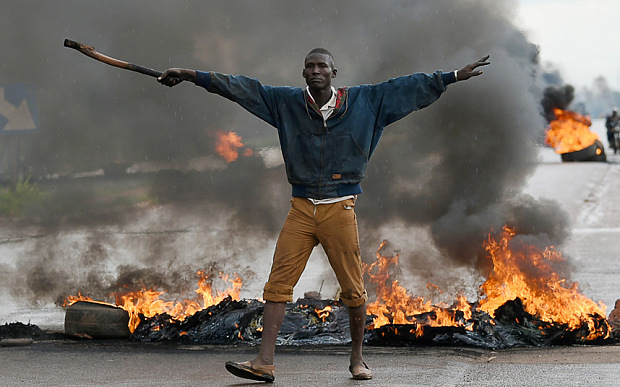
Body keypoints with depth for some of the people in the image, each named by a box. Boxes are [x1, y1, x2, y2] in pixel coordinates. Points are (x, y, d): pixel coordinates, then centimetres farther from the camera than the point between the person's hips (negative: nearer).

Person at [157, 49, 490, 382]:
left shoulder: (363, 101, 4)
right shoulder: (287, 102, 7)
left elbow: (406, 88, 8)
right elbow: (243, 89, 6)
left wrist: (455, 76, 8)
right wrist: (192, 76, 3)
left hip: (340, 209, -1)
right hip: (301, 208, 1)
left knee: (353, 289, 2)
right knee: (278, 284, -7)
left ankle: (357, 359, 19)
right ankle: (264, 363, -7)